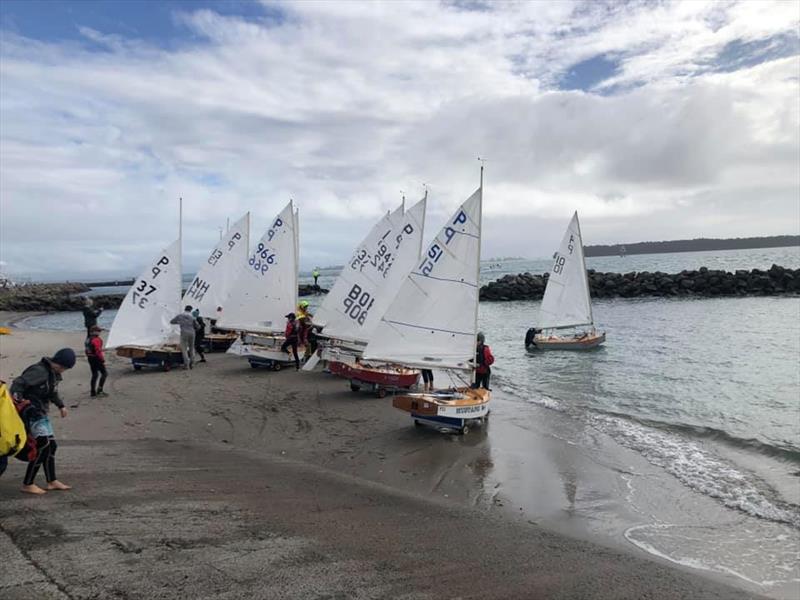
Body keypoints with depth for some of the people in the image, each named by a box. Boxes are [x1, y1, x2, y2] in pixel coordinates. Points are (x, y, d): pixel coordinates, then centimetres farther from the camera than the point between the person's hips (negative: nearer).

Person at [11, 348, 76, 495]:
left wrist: (60, 405, 29)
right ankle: (27, 484, 0)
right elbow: (19, 383, -28)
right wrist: (16, 397, -41)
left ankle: (52, 481, 22)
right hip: (31, 413, -10)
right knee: (43, 446, -11)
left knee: (51, 445, 12)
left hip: (41, 413, 10)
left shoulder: (54, 373, 10)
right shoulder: (40, 371, -19)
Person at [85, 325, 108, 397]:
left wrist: (89, 357, 22)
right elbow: (98, 351, -23)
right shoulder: (96, 340, -18)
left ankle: (92, 392, 16)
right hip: (97, 359, -9)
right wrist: (103, 360, -19)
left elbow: (87, 351, 17)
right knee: (104, 373, 0)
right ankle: (99, 390, -4)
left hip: (90, 358, 10)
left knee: (94, 375, 14)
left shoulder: (88, 339, 12)